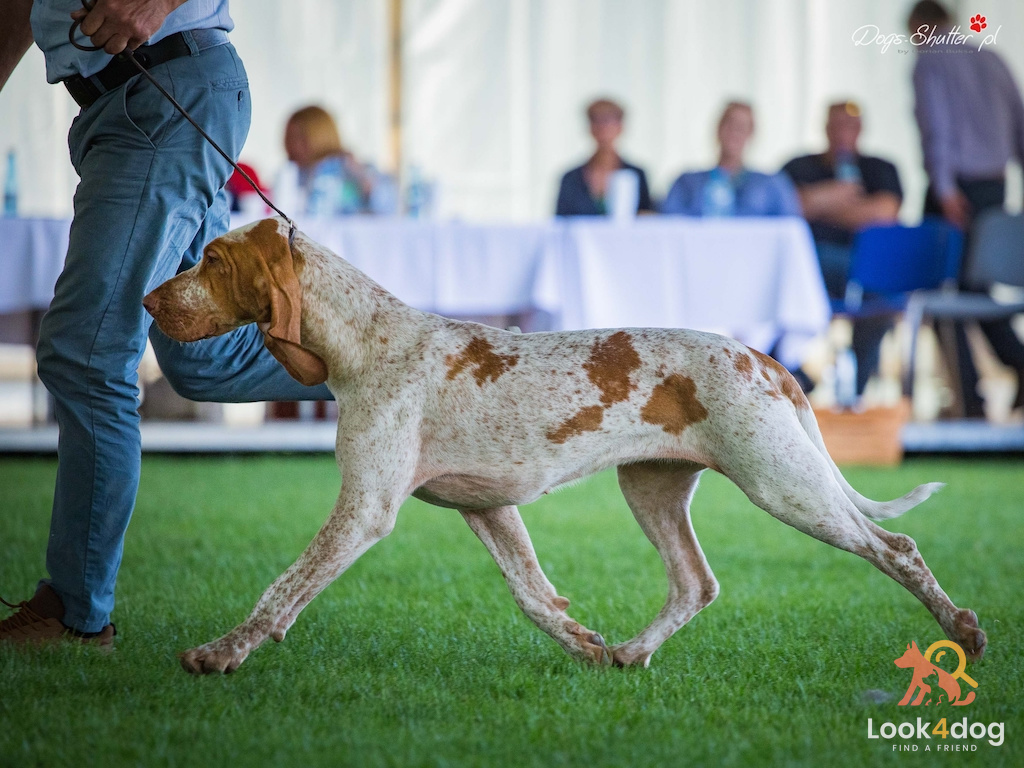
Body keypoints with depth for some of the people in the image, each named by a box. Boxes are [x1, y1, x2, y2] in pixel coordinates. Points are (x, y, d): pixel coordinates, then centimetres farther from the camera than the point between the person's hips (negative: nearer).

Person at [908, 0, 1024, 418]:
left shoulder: (930, 61, -5)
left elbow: (937, 126, -16)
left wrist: (945, 188, -20)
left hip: (955, 191, -6)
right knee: (975, 285, 17)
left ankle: (969, 396, -2)